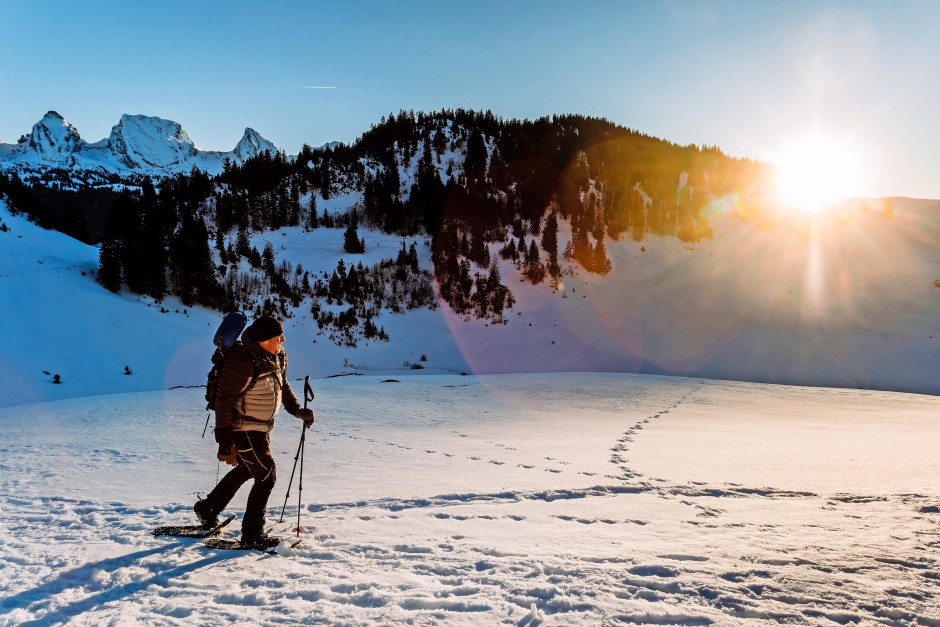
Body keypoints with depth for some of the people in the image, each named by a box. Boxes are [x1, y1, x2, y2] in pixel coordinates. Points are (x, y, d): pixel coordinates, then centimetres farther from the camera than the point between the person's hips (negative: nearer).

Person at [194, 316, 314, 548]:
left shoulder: (279, 356, -2)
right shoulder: (244, 362, -27)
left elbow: (283, 385, 17)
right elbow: (223, 401, -24)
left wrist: (297, 410, 6)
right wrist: (225, 443, -25)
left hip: (262, 428, 9)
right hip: (244, 430, -9)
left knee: (246, 470, 25)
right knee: (267, 475, -6)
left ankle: (208, 509, 45)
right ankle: (252, 534, 9)